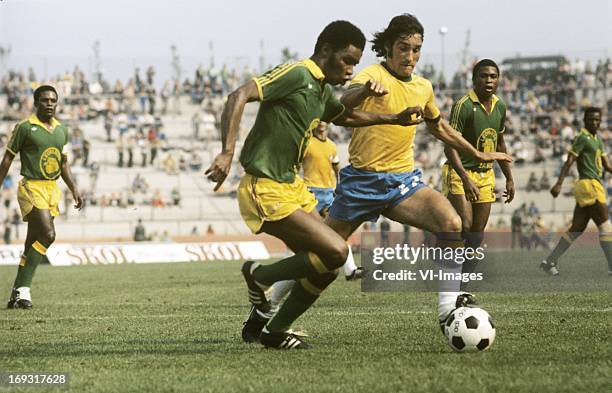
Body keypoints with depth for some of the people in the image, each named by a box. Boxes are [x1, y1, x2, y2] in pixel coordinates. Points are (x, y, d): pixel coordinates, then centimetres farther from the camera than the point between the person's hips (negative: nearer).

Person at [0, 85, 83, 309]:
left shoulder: (61, 130, 12)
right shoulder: (25, 128, -6)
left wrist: (74, 189, 14)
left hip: (52, 189, 7)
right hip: (32, 187, -7)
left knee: (33, 243, 9)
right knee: (48, 234, -21)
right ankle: (23, 289, -16)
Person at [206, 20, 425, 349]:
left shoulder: (322, 90, 15)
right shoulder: (296, 74, -15)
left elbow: (345, 116, 38)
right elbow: (239, 97, -25)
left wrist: (395, 119, 32)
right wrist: (227, 153, -36)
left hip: (291, 186, 10)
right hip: (266, 190, -10)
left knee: (325, 266, 7)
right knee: (336, 251, -17)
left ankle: (274, 330, 18)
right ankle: (261, 277, 1)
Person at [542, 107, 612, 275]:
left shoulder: (597, 140, 21)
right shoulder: (582, 138, -7)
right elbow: (569, 161, -15)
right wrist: (559, 184, -23)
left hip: (595, 186, 9)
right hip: (588, 185, -9)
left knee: (576, 229, 9)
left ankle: (550, 261, 12)